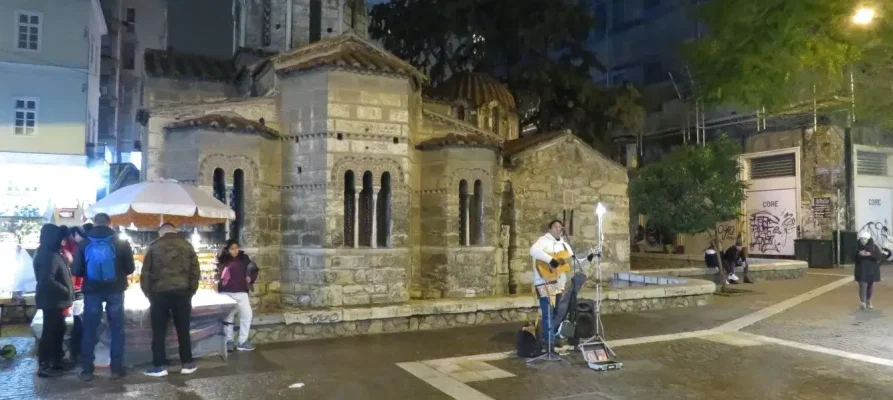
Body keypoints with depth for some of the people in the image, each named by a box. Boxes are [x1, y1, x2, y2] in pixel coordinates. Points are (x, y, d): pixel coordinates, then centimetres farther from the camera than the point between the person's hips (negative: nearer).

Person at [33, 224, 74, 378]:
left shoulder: (51, 253, 13)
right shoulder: (48, 255, -19)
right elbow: (47, 280, -28)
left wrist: (66, 292, 13)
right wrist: (66, 291, -19)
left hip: (55, 300, 10)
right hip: (52, 301, -10)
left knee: (57, 330, 16)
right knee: (50, 332, -3)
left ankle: (55, 361, 25)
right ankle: (44, 366, 3)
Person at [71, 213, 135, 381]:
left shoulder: (84, 244, -3)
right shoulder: (121, 243, -5)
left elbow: (76, 271, 0)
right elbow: (130, 268, 0)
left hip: (92, 291, 1)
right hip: (115, 291, -1)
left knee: (89, 330, 8)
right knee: (117, 329, 7)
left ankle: (87, 370, 10)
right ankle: (117, 369, 8)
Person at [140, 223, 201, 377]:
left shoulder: (154, 246, 6)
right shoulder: (187, 246, 8)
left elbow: (145, 273, 4)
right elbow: (195, 272, 6)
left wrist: (148, 294, 10)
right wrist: (190, 292, 12)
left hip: (159, 293, -1)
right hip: (182, 293, 1)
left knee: (159, 331, 7)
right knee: (183, 330, 8)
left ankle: (159, 366, 8)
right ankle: (187, 364, 11)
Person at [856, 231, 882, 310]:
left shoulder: (874, 247, -2)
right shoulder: (858, 247, -2)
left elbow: (880, 257, -11)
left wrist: (871, 254, -27)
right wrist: (858, 254, -23)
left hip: (872, 270, 2)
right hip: (861, 270, -2)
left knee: (870, 286, 12)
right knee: (863, 286, -11)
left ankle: (868, 302, 26)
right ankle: (862, 302, -16)